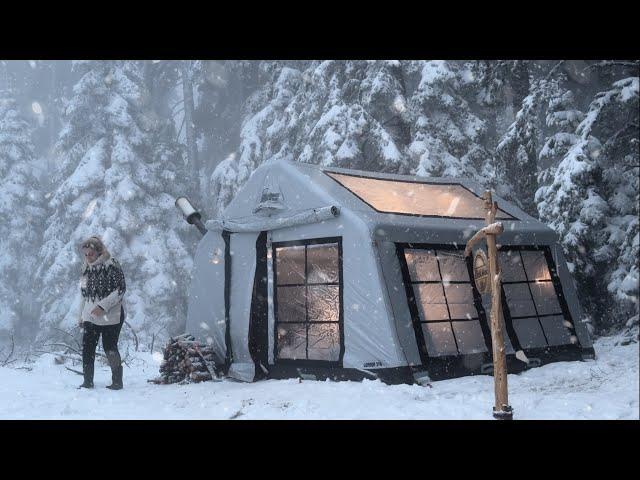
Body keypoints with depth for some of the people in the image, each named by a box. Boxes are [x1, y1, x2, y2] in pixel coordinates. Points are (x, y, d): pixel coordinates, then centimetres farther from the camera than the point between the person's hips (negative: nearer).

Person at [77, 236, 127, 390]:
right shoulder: (87, 269, 11)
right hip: (91, 317, 6)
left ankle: (117, 381, 12)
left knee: (110, 348, -1)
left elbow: (120, 289, -14)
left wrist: (102, 306, -20)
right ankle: (88, 381, 11)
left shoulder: (111, 266, -10)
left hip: (110, 316, -6)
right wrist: (81, 315, 14)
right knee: (87, 348, 1)